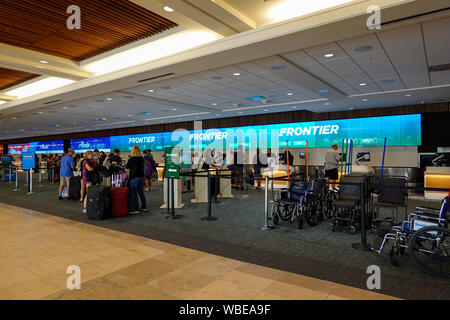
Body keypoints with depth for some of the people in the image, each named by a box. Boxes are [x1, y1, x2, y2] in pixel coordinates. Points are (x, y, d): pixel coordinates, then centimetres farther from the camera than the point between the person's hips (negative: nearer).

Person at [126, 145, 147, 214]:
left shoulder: (131, 159, -14)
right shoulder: (142, 159, 2)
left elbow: (127, 167, -2)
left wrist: (127, 162, 17)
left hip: (134, 178, -6)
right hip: (141, 177, 6)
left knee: (134, 193, -1)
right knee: (141, 192, 16)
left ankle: (136, 209, 0)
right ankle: (144, 207, 25)